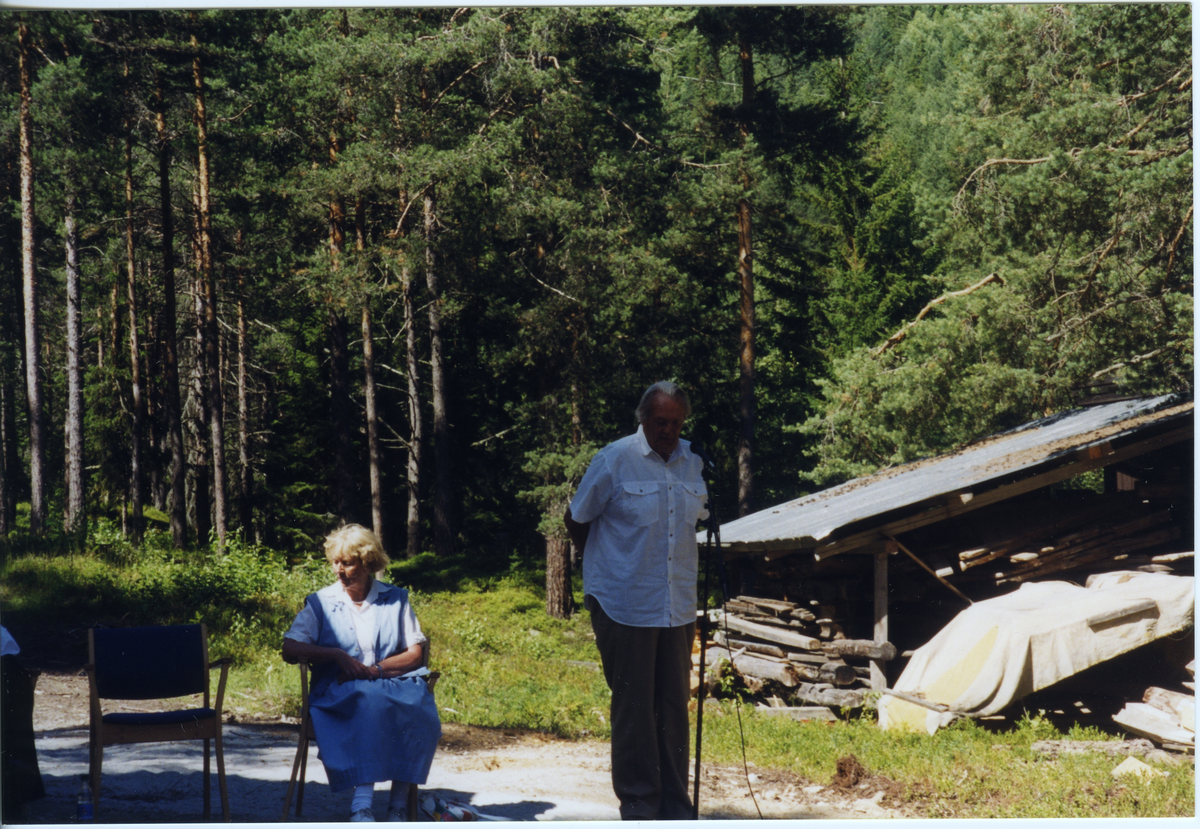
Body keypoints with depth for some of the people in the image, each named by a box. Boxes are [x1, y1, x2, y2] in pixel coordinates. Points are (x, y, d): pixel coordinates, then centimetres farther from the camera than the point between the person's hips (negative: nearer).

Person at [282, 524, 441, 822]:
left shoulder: (396, 599, 14)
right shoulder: (321, 603, 13)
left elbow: (416, 653, 5)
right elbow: (289, 649, 2)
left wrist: (374, 670, -11)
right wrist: (337, 655, -12)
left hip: (393, 683, 1)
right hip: (339, 693, -1)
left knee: (417, 703, -35)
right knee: (368, 698, -38)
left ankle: (399, 803, -34)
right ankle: (363, 800, -46)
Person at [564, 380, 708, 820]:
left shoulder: (692, 463, 9)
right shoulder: (614, 459, -6)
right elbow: (576, 521, 3)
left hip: (678, 610, 5)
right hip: (625, 607, -4)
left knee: (675, 705, 9)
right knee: (633, 705, 0)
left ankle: (674, 804, 18)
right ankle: (638, 801, 10)